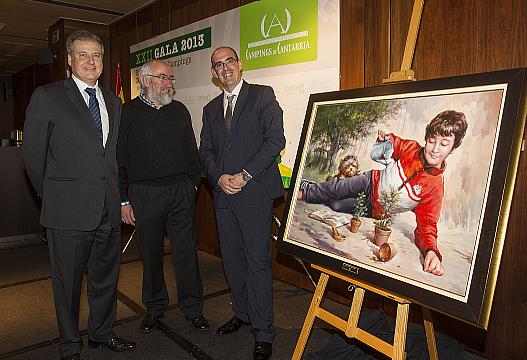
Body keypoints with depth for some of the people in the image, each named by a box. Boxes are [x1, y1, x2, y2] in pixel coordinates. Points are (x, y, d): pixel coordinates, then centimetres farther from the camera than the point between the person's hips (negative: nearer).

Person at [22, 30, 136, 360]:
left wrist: (119, 195, 10)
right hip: (69, 209, -4)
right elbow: (34, 154, -1)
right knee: (68, 280, 9)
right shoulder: (48, 97, -2)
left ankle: (102, 333, 36)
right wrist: (53, 196, 4)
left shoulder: (113, 102, 12)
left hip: (109, 208, 5)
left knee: (107, 276, 16)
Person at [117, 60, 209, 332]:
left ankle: (193, 308, 21)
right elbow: (118, 160, -1)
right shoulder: (127, 113, 0)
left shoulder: (179, 111, 10)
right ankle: (154, 307, 29)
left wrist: (192, 184, 7)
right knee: (151, 253, 10)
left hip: (182, 192, 2)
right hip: (144, 195, -2)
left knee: (186, 251, 6)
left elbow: (192, 152, 15)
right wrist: (123, 200, -4)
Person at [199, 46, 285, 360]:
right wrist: (219, 177, -4)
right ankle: (242, 313, 31)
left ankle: (263, 332, 8)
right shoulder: (211, 109, 19)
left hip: (255, 192, -6)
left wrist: (245, 175, -14)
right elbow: (205, 151, 15)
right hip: (223, 193, 6)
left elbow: (275, 140, -9)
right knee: (232, 259, 13)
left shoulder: (263, 96, 2)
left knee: (258, 261, -3)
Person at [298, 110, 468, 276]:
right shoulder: (412, 148, -18)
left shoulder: (435, 188, -29)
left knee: (335, 205, -6)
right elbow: (395, 144, 6)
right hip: (373, 181, 2)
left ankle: (304, 195, 21)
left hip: (374, 209, -2)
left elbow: (427, 225, -29)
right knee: (335, 188, -5)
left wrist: (432, 251, -49)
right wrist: (385, 138, -18)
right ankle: (307, 189, 27)